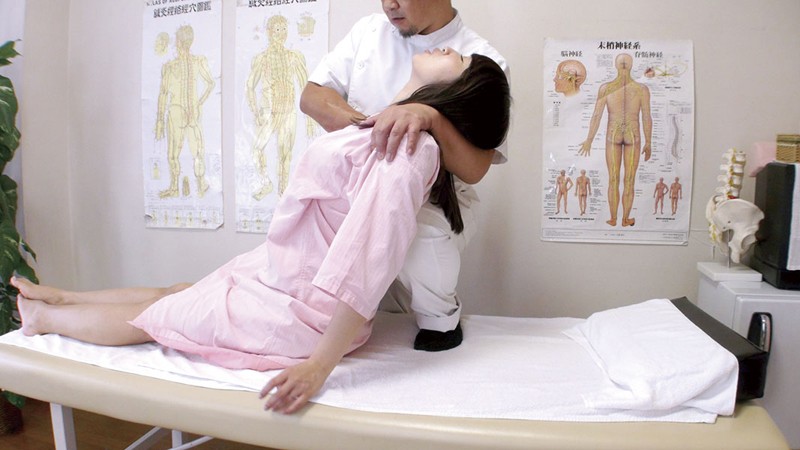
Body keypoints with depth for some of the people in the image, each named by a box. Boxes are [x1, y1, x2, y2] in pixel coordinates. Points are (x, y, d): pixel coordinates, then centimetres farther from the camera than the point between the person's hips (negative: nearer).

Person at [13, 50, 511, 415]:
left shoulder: (406, 151, -26)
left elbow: (370, 264, -33)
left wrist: (320, 365, -32)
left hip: (291, 312, -7)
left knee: (148, 317, 13)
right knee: (170, 291, 22)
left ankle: (41, 316, 38)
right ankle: (59, 298, 45)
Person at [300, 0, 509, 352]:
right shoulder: (369, 30, 7)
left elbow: (474, 169, -16)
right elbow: (311, 96, 1)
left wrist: (432, 118, -36)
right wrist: (364, 125, -19)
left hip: (434, 204, -4)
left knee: (422, 234, -36)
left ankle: (439, 318, -2)